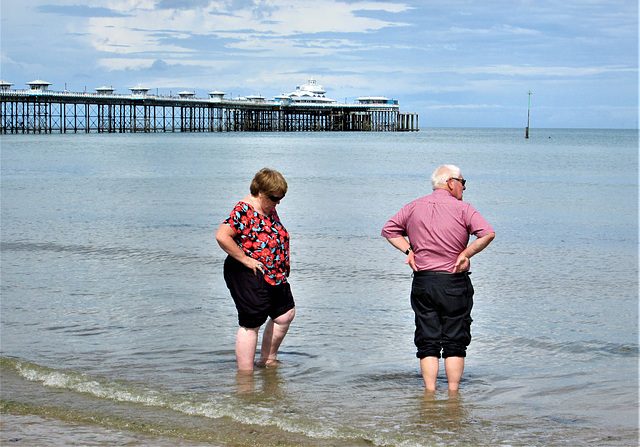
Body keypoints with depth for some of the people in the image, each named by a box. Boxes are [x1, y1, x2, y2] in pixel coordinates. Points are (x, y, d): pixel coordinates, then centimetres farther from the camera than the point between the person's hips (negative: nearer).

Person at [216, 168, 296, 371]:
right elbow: (221, 236, -29)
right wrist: (245, 259, -23)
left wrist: (284, 267, 13)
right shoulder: (244, 211, -19)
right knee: (251, 324, -5)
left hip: (274, 276, 10)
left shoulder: (269, 209, 9)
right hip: (249, 277, -10)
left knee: (285, 314, 16)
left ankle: (268, 361, 31)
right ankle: (245, 372, 3)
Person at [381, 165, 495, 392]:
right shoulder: (462, 209, -5)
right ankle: (453, 394, 5)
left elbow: (389, 230, 15)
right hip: (455, 283, -3)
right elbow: (488, 233, -17)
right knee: (455, 341, 4)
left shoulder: (414, 207, 8)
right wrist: (466, 254, -9)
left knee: (428, 341, 7)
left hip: (422, 281, 3)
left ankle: (430, 392, 4)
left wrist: (408, 250, 7)